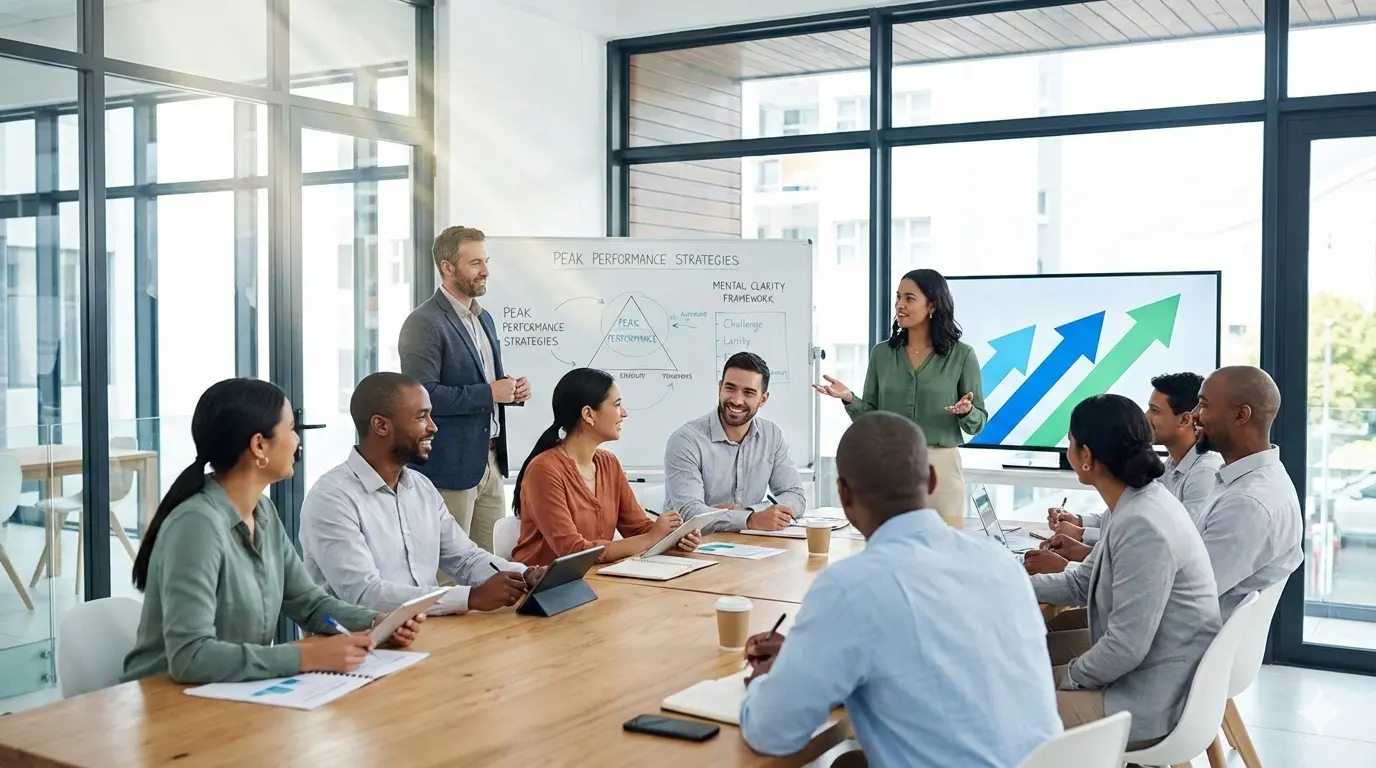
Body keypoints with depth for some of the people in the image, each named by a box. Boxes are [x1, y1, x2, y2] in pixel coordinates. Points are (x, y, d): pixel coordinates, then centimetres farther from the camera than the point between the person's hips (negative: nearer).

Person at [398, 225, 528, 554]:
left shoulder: (484, 319, 15)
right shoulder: (424, 323, -12)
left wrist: (511, 389, 4)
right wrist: (488, 392, -19)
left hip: (490, 461, 8)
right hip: (450, 465, -8)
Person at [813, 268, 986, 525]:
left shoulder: (961, 355, -2)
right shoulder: (882, 353, 5)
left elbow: (977, 423, 1)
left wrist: (966, 412, -20)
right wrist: (849, 399, -12)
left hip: (941, 467, -2)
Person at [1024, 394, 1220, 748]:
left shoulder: (1142, 527, -28)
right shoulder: (1132, 506, 4)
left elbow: (1126, 647, -28)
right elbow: (1083, 583, 17)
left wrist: (1068, 677, -11)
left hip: (1150, 702, -10)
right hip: (1137, 670, 10)